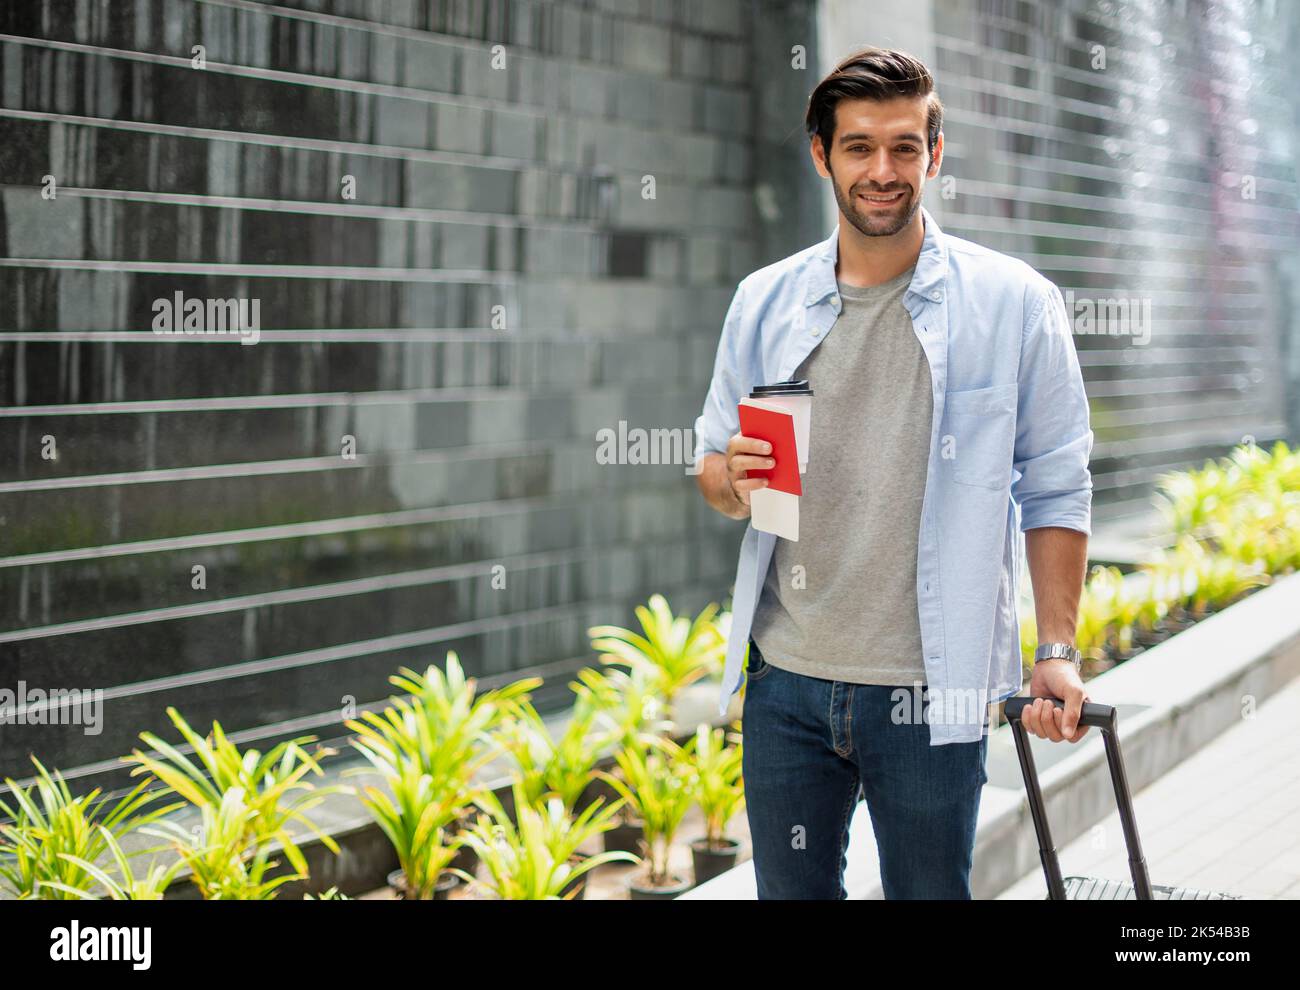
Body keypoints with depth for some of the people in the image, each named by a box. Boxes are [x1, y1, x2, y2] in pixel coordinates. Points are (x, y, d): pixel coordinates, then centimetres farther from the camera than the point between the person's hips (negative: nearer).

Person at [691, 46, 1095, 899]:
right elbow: (713, 466, 13)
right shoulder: (764, 302, 7)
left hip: (930, 695, -3)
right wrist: (731, 480, -10)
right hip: (786, 679, 3)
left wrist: (1058, 652, -7)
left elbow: (1055, 490, 0)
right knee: (790, 888, 12)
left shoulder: (1014, 303, -2)